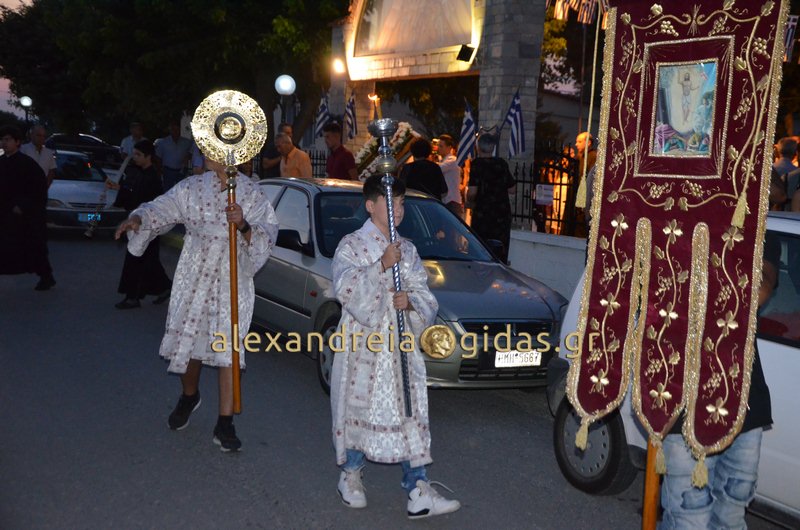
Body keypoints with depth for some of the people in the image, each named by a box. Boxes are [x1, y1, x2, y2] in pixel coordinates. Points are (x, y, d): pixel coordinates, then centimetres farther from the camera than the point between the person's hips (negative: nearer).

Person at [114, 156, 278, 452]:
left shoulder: (253, 194, -5)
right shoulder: (192, 188, 2)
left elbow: (268, 236, -10)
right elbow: (160, 209, 3)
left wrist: (244, 226, -29)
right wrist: (137, 218, -17)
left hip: (233, 284, -3)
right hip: (194, 279, 3)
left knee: (228, 349, -5)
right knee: (188, 341, 14)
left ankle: (224, 424, 3)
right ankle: (189, 397, 44)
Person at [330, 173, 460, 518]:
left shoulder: (407, 250, 12)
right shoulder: (351, 245, -3)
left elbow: (424, 295, 10)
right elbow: (346, 291, -17)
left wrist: (411, 301, -12)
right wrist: (381, 266, -23)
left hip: (400, 345, 4)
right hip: (362, 344, -4)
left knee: (410, 415, 1)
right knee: (359, 409, 6)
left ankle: (419, 493, 3)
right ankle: (350, 475, 29)